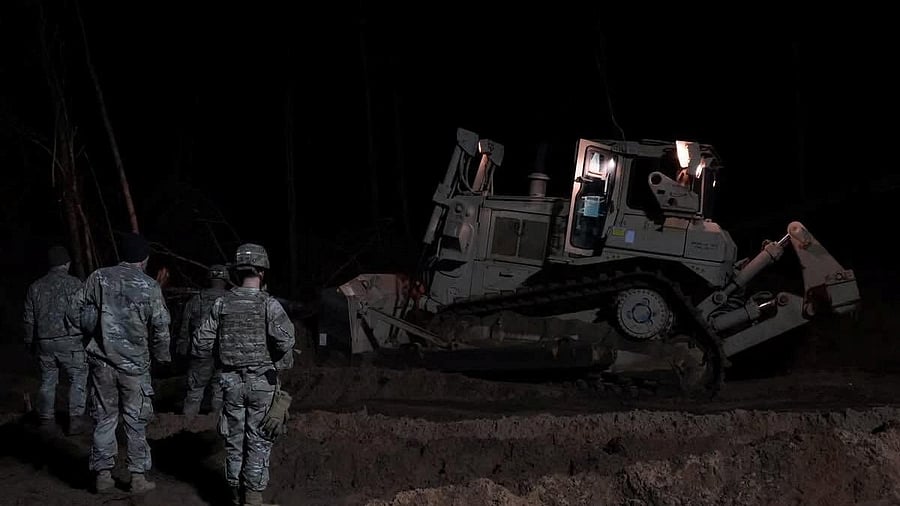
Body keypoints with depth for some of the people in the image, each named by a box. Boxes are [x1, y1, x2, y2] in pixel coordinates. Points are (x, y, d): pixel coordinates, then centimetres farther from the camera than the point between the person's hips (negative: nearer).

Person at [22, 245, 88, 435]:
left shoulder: (35, 287, 8)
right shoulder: (74, 284, -6)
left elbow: (29, 319, 13)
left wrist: (30, 342, 24)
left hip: (45, 342, 4)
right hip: (70, 341, -4)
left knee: (48, 381, 16)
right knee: (78, 379, 2)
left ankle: (46, 417, 22)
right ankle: (76, 419, -6)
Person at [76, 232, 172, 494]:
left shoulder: (98, 278, -2)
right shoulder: (150, 286, -6)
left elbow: (86, 319, 0)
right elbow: (160, 328, -2)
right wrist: (163, 357, 14)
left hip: (102, 360, 2)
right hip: (135, 363, -2)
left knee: (104, 418, 11)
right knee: (136, 421, 8)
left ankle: (103, 474, 12)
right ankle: (138, 476, 10)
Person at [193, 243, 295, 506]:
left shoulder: (222, 303, -1)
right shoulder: (268, 304, -12)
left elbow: (201, 344, 0)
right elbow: (284, 340, -26)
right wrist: (284, 361, -5)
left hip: (231, 382, 3)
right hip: (262, 382, -3)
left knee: (234, 439, 13)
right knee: (258, 442, 4)